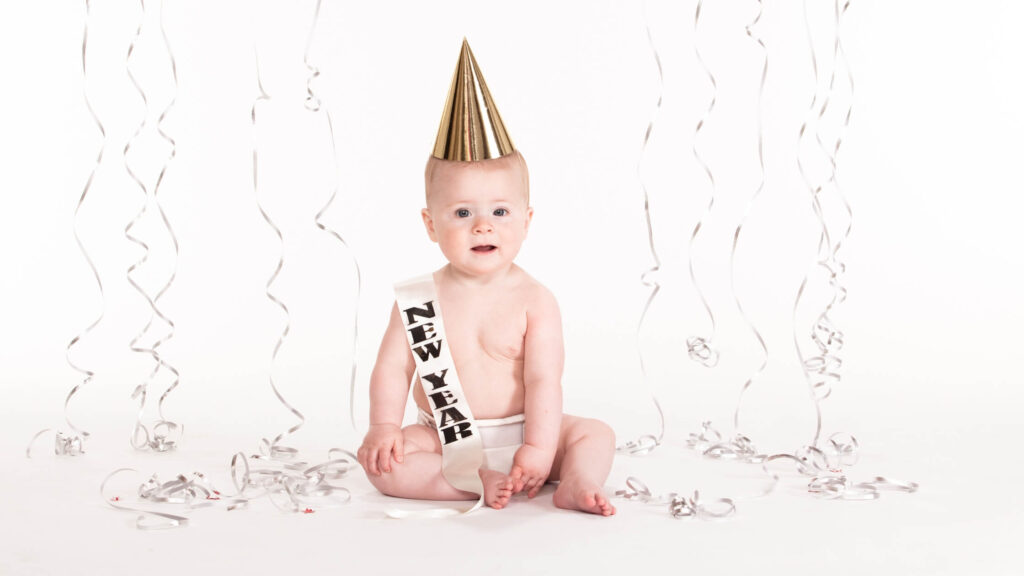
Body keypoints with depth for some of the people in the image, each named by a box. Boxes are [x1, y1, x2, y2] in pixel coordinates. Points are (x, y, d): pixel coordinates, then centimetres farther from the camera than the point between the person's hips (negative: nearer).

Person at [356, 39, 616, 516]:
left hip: (518, 432, 0)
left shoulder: (534, 301, -10)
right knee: (381, 461, -24)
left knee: (596, 434, -14)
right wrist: (384, 427, -18)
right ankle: (476, 483, -29)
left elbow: (543, 379, -15)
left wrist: (539, 447, -23)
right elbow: (393, 368, -6)